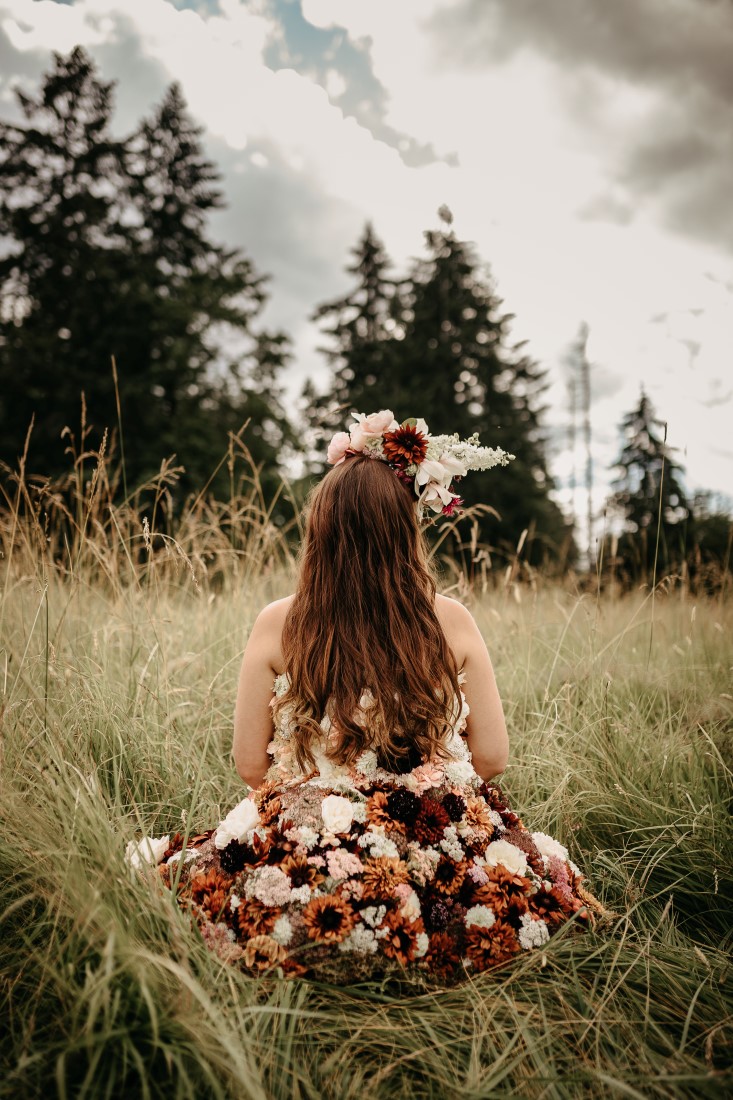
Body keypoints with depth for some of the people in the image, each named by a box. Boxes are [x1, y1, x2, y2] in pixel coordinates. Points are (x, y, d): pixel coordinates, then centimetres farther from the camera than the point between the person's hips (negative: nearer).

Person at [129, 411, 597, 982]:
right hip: (440, 857, 0)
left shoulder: (277, 625, -10)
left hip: (304, 865, 1)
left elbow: (249, 763, -2)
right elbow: (492, 757, -2)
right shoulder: (452, 622, -9)